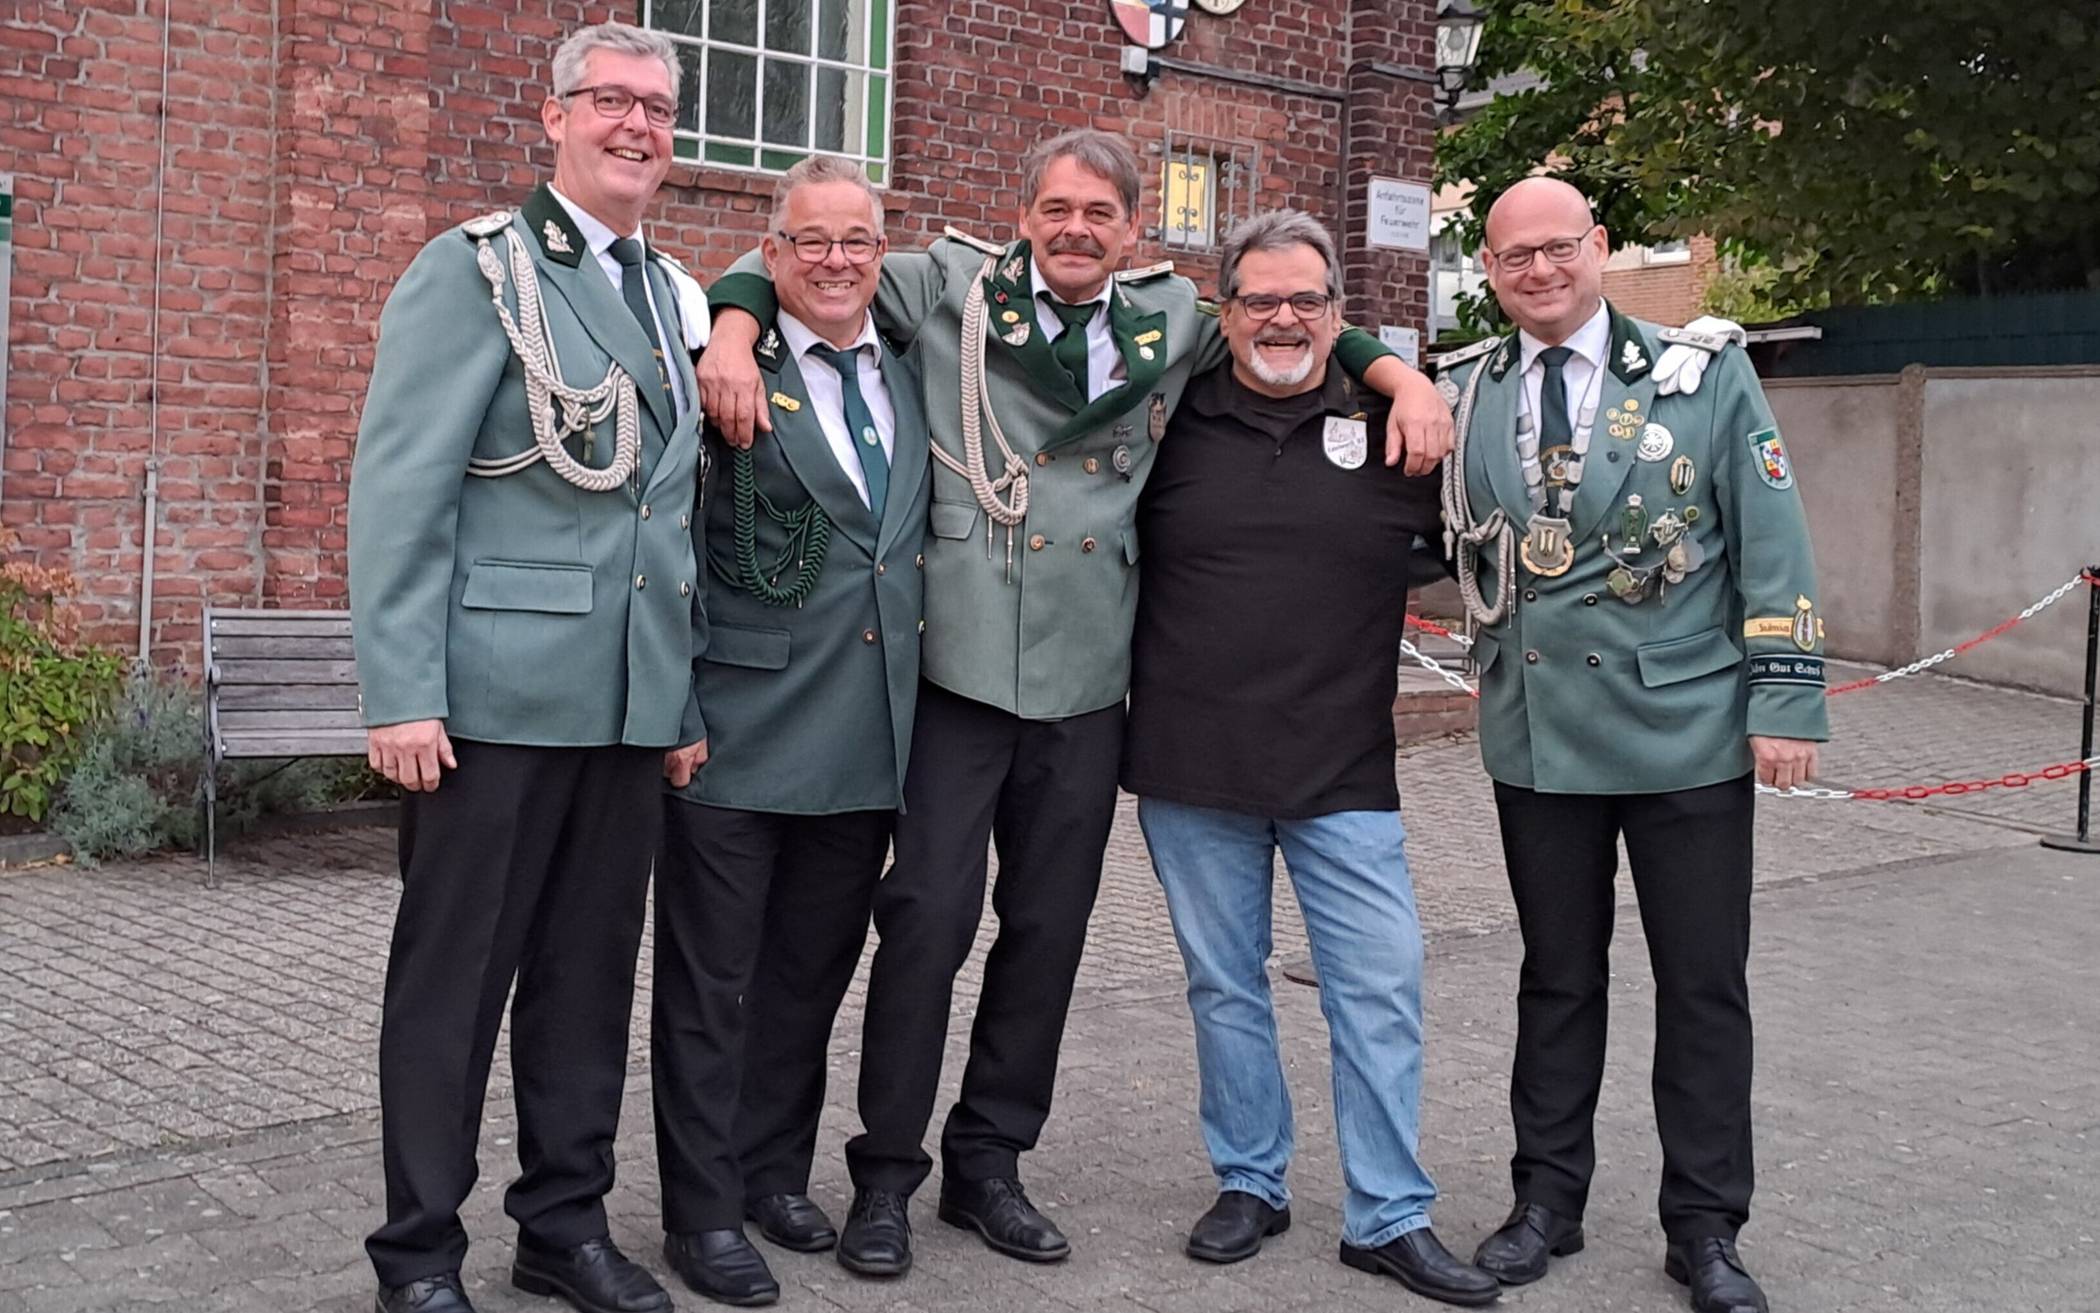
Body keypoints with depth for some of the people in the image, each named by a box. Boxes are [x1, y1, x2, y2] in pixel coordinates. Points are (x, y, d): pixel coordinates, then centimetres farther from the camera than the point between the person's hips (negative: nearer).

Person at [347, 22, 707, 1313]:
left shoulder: (680, 296, 15)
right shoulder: (475, 270, -3)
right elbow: (400, 490, -10)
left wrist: (689, 696, 13)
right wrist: (401, 695, -16)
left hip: (630, 708, 6)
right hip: (495, 697, -6)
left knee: (591, 976, 12)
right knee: (453, 981, 3)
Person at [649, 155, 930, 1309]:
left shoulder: (910, 379, 12)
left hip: (867, 738, 6)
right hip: (740, 736, -5)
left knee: (810, 974, 17)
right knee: (712, 984, 6)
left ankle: (776, 1174, 33)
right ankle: (703, 1213, 19)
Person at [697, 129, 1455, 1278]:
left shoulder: (1171, 318, 12)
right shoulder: (953, 288, 3)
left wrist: (1405, 378, 8)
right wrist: (735, 330, -11)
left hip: (1086, 675, 4)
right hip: (961, 664, -3)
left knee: (1049, 925, 10)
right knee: (930, 913, -5)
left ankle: (988, 1163, 25)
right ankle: (885, 1171, 12)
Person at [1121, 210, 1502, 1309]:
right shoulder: (1172, 425, 2)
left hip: (1344, 771, 0)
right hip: (1191, 769, 1)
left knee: (1381, 991, 0)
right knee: (1225, 985, 11)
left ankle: (1390, 1218, 14)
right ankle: (1249, 1184, 29)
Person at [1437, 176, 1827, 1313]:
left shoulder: (1703, 372, -2)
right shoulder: (1465, 396, 5)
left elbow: (1773, 544, -3)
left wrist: (1786, 699, -8)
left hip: (1689, 726, -2)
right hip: (1539, 737, 2)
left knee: (1703, 986, 6)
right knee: (1557, 976, 13)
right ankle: (1547, 1200, 27)